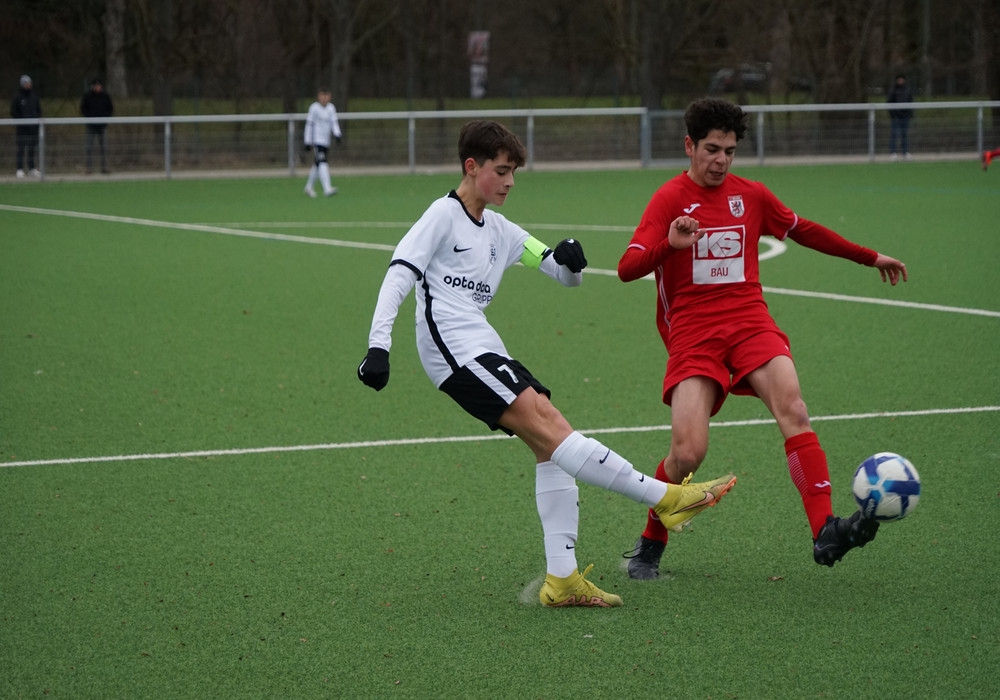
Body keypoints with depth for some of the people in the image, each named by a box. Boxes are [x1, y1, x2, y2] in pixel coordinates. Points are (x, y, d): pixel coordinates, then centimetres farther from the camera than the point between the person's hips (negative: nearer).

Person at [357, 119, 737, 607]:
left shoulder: (499, 231, 19)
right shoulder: (444, 215, -3)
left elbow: (562, 275, 20)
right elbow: (400, 275, -10)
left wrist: (569, 261, -5)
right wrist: (379, 347, -20)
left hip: (485, 351, 9)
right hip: (454, 350, -9)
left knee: (549, 445, -3)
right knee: (549, 428, -18)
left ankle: (562, 577, -4)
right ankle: (663, 497, -25)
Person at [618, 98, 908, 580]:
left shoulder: (751, 196, 14)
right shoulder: (670, 199, 0)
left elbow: (803, 231, 31)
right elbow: (627, 269, -10)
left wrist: (870, 257, 37)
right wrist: (670, 243, -30)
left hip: (749, 321, 3)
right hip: (692, 335, -3)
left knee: (792, 408, -26)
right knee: (687, 452, -17)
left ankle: (825, 532, -36)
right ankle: (649, 546, 9)